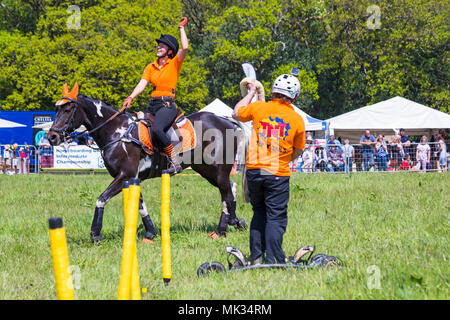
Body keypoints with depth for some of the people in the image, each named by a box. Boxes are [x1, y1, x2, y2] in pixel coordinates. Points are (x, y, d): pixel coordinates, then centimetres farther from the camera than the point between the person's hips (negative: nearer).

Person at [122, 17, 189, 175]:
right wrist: (131, 97, -11)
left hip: (167, 104, -7)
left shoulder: (174, 64, 1)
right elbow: (142, 84, 6)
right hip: (152, 105, 7)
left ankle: (175, 162, -26)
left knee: (157, 129, -34)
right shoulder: (151, 67, 17)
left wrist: (182, 28, -3)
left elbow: (185, 48, -15)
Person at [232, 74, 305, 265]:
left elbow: (236, 113, 19)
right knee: (275, 218, 0)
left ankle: (256, 257, 18)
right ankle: (273, 261, -6)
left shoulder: (259, 108, -1)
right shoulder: (297, 120, -2)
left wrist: (251, 93, 30)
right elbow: (298, 151, 9)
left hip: (254, 170, 2)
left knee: (259, 213, 18)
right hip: (278, 174, -2)